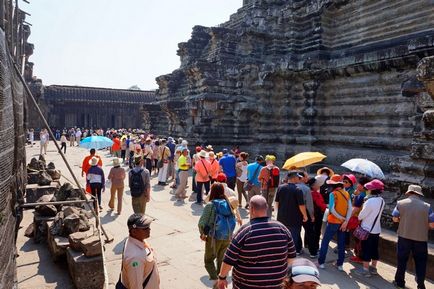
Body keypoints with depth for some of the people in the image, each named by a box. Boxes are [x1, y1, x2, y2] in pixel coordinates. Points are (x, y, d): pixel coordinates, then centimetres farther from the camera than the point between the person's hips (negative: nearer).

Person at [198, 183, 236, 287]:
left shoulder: (211, 205, -13)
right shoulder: (227, 203, 1)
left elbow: (202, 222, -15)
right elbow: (232, 219, 4)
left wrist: (203, 234, 2)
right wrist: (228, 233, 14)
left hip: (215, 237, -5)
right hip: (228, 237, 5)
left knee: (209, 260, 11)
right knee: (221, 259, 24)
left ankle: (215, 279, -6)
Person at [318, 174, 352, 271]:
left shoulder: (333, 194, -13)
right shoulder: (346, 193, 1)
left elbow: (332, 210, -20)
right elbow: (350, 209, -5)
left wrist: (342, 219, -11)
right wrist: (346, 221, -9)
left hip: (333, 222, -5)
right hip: (343, 223, 5)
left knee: (325, 241, 8)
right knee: (341, 244, 13)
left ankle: (321, 262, 12)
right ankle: (340, 264, 20)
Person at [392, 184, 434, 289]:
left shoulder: (401, 203, -5)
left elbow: (395, 219, -4)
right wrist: (423, 224, 12)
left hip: (404, 236, 0)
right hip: (421, 238, 0)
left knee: (402, 260, 14)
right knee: (421, 262, 15)